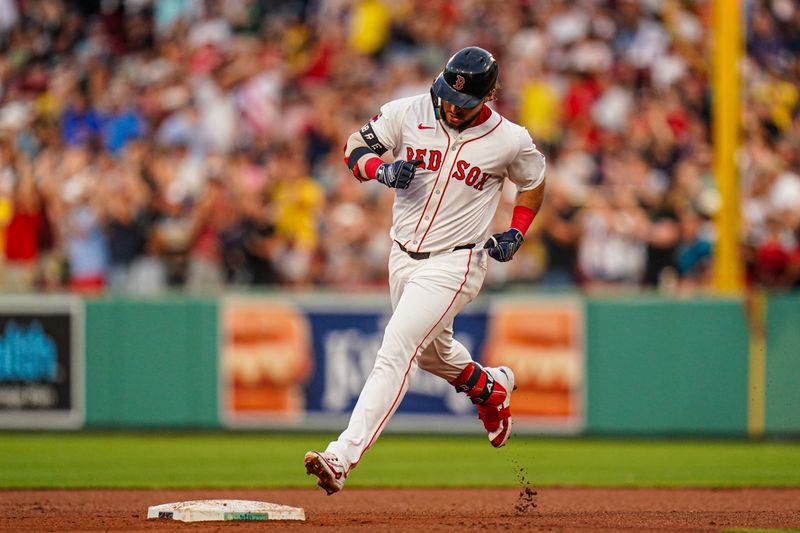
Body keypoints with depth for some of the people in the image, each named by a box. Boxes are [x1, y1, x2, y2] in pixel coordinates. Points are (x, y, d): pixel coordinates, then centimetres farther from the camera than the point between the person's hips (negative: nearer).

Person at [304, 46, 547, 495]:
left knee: (396, 351, -20)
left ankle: (342, 458, -28)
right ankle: (490, 388, 58)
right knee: (433, 350, 25)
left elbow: (534, 181, 10)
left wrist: (517, 233, -4)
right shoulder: (407, 114, -7)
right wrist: (383, 169, -20)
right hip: (404, 256, 6)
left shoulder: (509, 140, -10)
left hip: (454, 264, -6)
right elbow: (356, 149, 2)